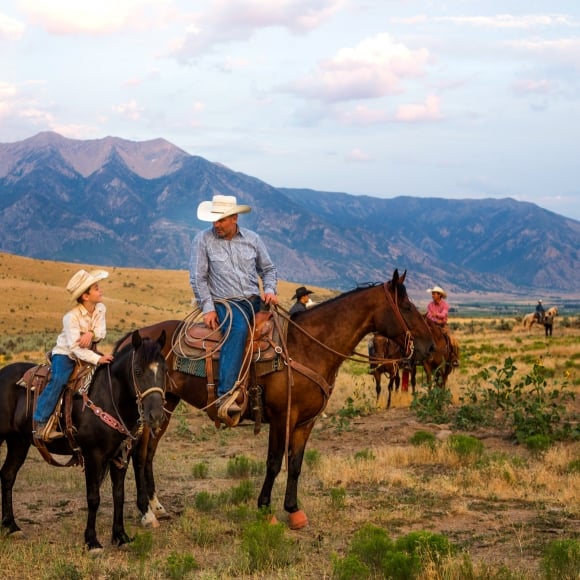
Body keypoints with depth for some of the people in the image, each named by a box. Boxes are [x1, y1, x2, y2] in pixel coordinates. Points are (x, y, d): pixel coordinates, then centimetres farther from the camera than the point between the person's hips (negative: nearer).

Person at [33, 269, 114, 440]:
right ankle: (41, 423, -31)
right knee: (59, 379, -30)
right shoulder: (72, 317, -24)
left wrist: (91, 333, -33)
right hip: (65, 354, -7)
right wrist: (98, 359, -42)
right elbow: (75, 347, -31)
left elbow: (101, 332, -9)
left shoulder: (100, 309, -2)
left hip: (86, 353, 7)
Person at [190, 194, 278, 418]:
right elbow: (198, 278, -2)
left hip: (255, 301, 5)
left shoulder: (252, 239, 11)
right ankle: (225, 395, -43)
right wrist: (207, 308, -11)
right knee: (238, 328, -36)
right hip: (224, 303, -5)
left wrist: (270, 290, -1)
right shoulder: (203, 240, 1)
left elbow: (268, 269, 19)